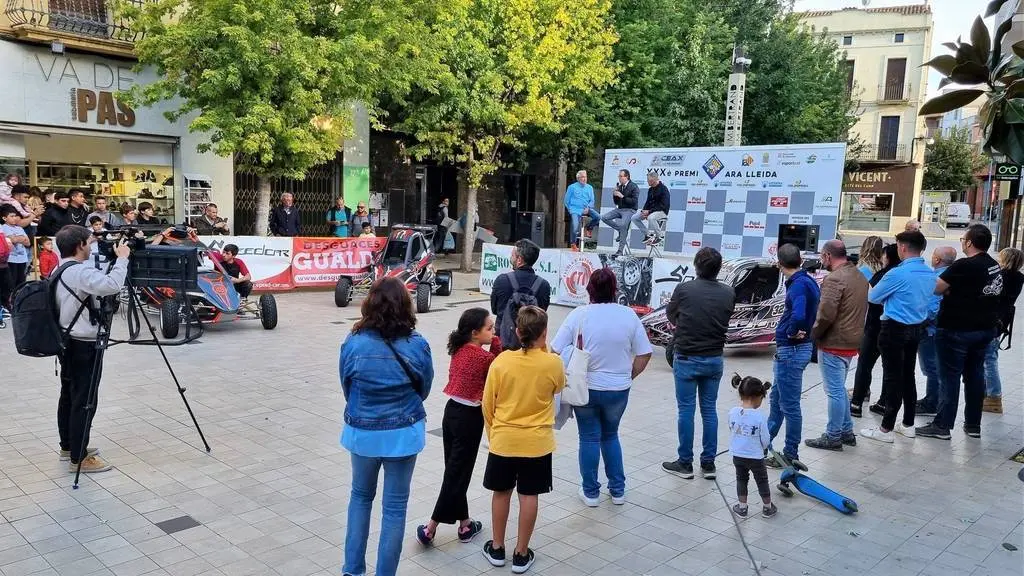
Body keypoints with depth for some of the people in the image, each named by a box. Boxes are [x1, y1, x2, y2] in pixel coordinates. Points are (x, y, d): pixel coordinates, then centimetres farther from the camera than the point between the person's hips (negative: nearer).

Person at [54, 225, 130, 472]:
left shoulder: (60, 271, 11)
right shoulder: (81, 271, -22)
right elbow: (112, 286, -37)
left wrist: (108, 259, 11)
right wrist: (121, 258, -25)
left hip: (67, 342, 11)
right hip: (83, 346, -11)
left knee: (69, 396, 18)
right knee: (84, 401, -4)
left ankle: (68, 447, 30)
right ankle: (79, 458, 2)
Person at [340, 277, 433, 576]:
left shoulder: (353, 344, -13)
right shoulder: (418, 345, -13)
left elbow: (347, 388, 1)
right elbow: (424, 389, 1)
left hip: (362, 431, 1)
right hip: (403, 433, -1)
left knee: (361, 496, 23)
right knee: (395, 506, 12)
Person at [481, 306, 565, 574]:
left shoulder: (502, 360, -11)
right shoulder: (553, 363, -13)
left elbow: (488, 404, -3)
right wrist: (544, 350, 9)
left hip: (503, 440, 1)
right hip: (537, 442, -1)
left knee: (501, 493, 15)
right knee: (529, 496, 10)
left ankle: (497, 549, 28)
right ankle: (521, 554, 20)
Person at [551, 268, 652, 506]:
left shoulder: (579, 315, -10)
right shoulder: (629, 315, -5)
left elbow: (556, 351, -9)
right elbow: (644, 354, -2)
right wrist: (628, 377, 11)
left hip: (585, 388, -2)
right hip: (617, 389, 2)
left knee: (589, 438, 12)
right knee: (611, 435, 21)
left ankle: (590, 492, 20)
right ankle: (617, 490, 25)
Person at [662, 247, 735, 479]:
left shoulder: (684, 289, -13)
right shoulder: (729, 293, -4)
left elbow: (670, 316, 2)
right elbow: (727, 320, 8)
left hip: (686, 359, -3)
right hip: (714, 360, 3)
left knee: (686, 410, 5)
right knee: (709, 410, 12)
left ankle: (685, 463, 12)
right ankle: (708, 463, 19)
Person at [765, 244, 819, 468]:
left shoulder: (799, 285, -20)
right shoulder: (808, 281, 8)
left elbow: (798, 316, -37)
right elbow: (814, 312, 19)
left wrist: (792, 332, -18)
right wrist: (800, 331, 7)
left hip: (791, 351, -10)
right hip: (790, 350, 10)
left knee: (789, 405, 2)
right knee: (776, 398, 22)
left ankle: (791, 455, 13)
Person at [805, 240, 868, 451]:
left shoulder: (834, 278, -18)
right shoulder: (859, 276, 12)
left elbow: (826, 314, -25)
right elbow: (862, 309, 18)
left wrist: (813, 333, -10)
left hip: (833, 344, -9)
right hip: (852, 342, 9)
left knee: (835, 391, -1)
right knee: (839, 390, 20)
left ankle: (833, 437, 7)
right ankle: (846, 432, 26)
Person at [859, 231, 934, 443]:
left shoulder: (898, 273, -21)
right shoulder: (930, 274, 3)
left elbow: (873, 297, -9)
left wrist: (887, 298, 12)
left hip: (895, 329, -7)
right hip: (916, 328, 7)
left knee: (892, 377, -3)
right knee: (908, 376, 16)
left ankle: (886, 429, 2)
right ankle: (908, 424, 25)